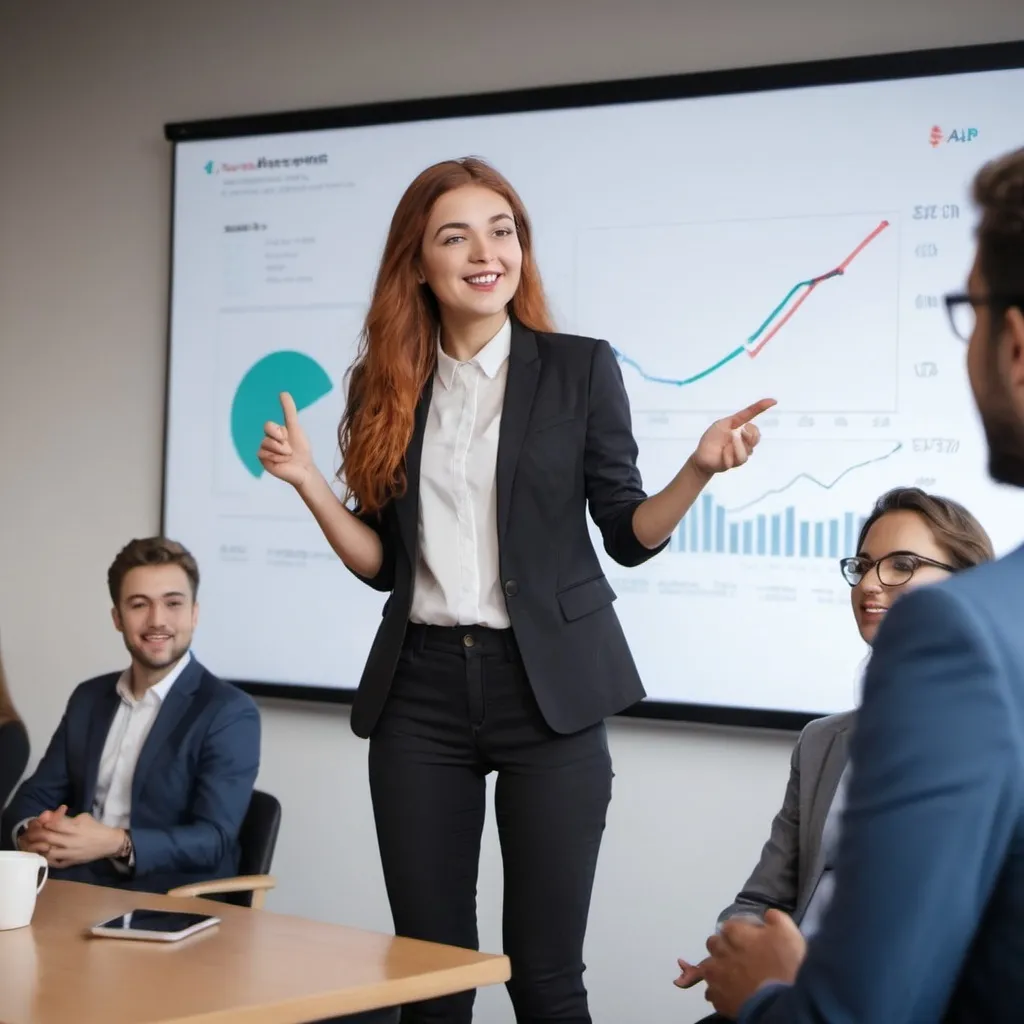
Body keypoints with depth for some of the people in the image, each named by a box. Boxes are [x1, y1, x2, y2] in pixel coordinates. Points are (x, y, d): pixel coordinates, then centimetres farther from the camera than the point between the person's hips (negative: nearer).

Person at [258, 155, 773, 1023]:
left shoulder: (580, 367, -1)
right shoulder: (388, 387, 7)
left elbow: (629, 536, 0)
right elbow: (384, 562, 9)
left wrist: (699, 470, -17)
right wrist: (308, 482, -5)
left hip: (546, 688, -3)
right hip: (421, 691, 3)